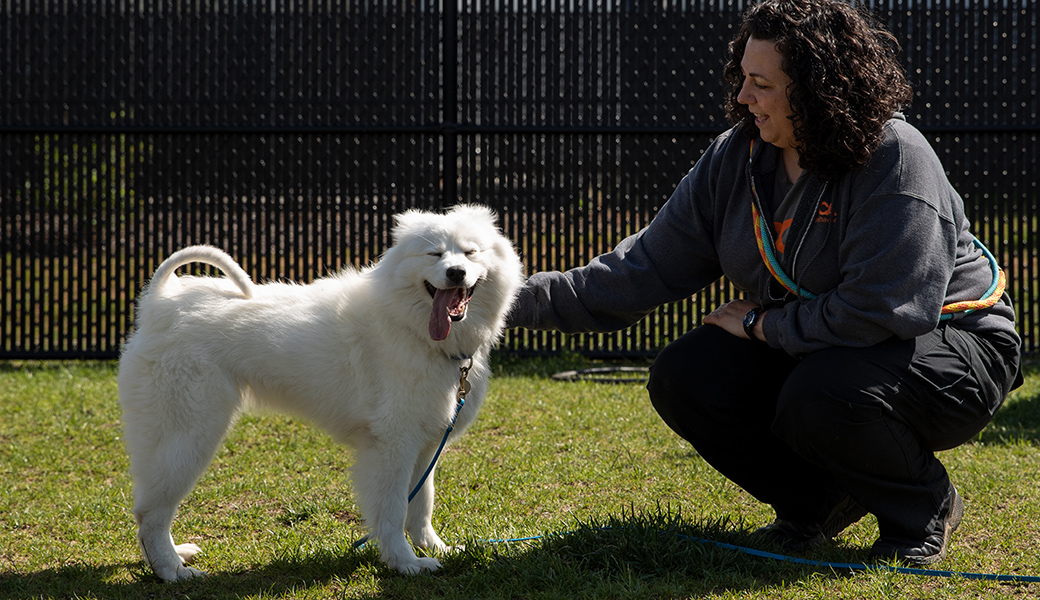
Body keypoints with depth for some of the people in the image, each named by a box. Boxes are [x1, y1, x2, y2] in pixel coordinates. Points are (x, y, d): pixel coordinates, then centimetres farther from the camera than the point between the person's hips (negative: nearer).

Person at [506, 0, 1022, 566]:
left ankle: (925, 509, -4)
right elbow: (651, 264, -2)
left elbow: (878, 311, -31)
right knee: (682, 380, -12)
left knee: (821, 397, -36)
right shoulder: (736, 157, -4)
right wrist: (521, 301, -11)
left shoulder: (895, 160, -25)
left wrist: (761, 324, -19)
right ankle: (822, 499, 9)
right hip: (800, 342, 7)